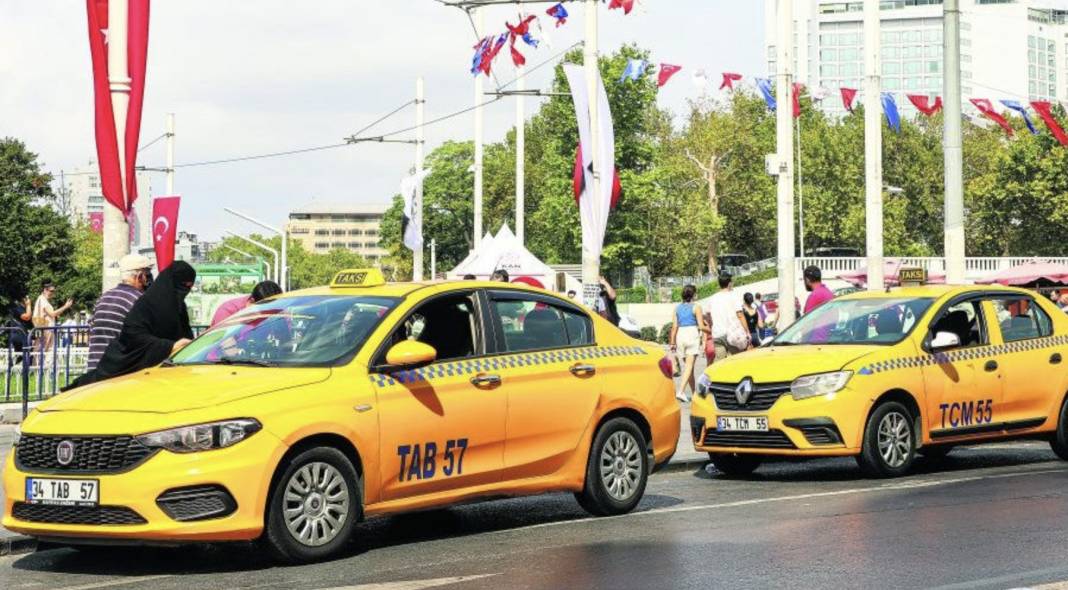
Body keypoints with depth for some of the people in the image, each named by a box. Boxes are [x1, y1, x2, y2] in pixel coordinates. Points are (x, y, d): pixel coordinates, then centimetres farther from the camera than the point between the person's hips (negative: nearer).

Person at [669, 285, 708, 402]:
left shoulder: (678, 308, 9)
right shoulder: (696, 307, -4)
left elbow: (674, 326, 7)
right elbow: (701, 326, -7)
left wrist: (672, 342, 11)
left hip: (680, 335, 5)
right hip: (692, 335, -5)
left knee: (687, 365, 15)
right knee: (689, 366, -9)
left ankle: (694, 392, 24)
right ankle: (681, 391, -22)